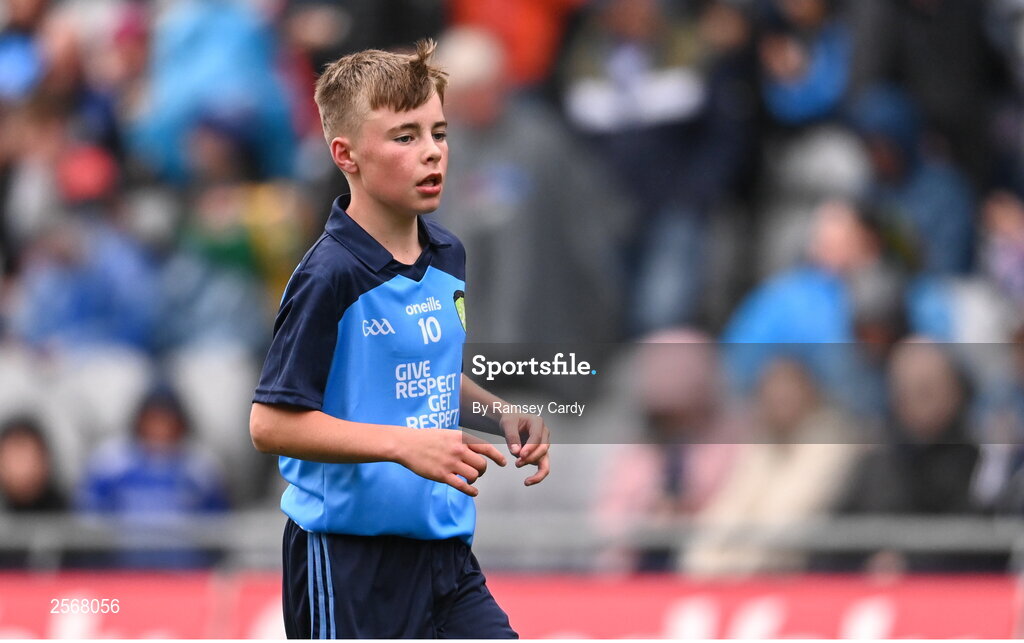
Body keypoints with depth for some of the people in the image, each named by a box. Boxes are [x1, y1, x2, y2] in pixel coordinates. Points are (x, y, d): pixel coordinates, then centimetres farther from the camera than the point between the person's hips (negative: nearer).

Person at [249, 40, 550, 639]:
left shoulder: (447, 258, 9)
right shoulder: (331, 276, -16)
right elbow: (272, 424, -19)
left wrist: (502, 414, 7)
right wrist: (404, 443, -24)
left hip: (444, 543, 7)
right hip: (350, 560, -7)